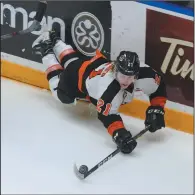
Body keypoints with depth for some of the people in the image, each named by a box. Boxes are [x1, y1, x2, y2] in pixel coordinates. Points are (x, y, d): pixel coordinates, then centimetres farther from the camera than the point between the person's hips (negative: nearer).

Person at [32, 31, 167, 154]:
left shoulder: (143, 75, -37)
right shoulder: (108, 89, -52)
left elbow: (159, 86, -20)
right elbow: (107, 115, -48)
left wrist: (157, 111, -28)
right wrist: (120, 135, -63)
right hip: (79, 75, -5)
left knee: (74, 63, 36)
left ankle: (54, 41, 58)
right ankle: (46, 51, 41)